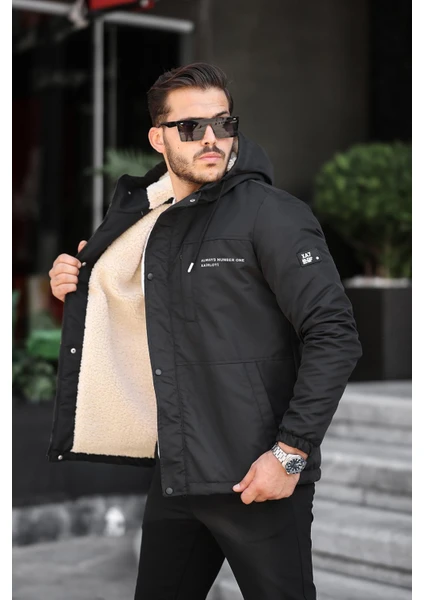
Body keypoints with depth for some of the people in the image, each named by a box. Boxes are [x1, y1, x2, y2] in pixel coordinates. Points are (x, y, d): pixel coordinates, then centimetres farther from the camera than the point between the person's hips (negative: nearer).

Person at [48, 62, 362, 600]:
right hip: (175, 476, 7)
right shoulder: (155, 221, 11)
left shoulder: (271, 213, -10)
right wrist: (79, 290, 7)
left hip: (256, 480, -7)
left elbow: (334, 336, -15)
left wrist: (291, 452, -19)